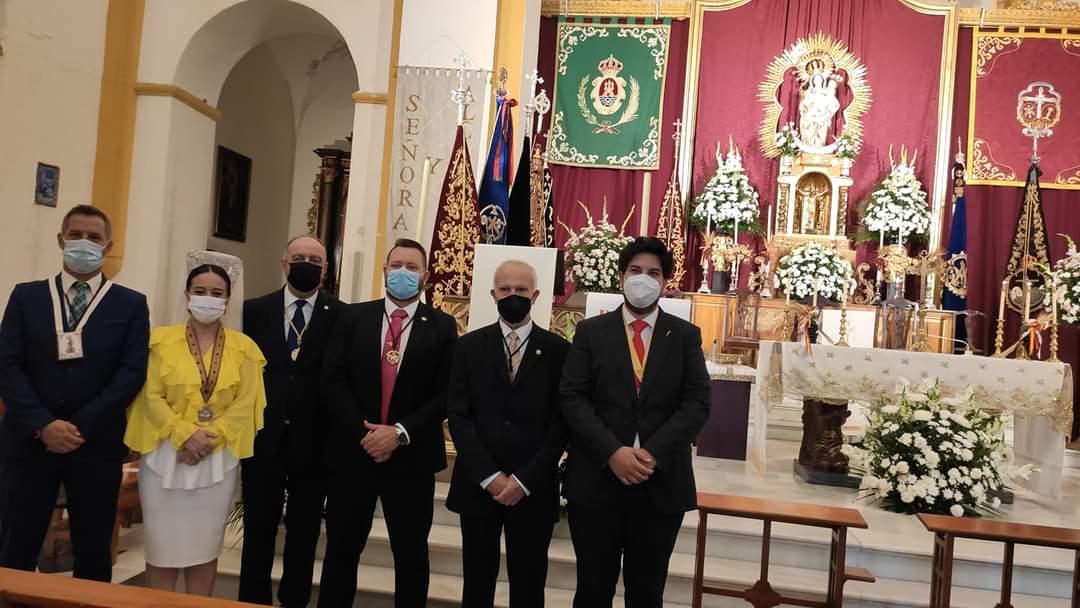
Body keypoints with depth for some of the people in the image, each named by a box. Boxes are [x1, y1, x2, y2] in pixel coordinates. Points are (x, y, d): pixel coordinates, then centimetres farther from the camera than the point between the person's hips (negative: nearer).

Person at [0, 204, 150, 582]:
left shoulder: (131, 304, 3)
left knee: (93, 554, 8)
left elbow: (132, 372, -5)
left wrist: (81, 426, -12)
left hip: (97, 445, -1)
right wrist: (43, 425, -13)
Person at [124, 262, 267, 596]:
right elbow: (151, 397, -4)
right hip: (166, 455, 0)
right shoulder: (162, 340, 2)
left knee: (204, 546, 9)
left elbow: (245, 403, -2)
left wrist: (211, 439, -14)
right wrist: (186, 435, -15)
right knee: (162, 544, 6)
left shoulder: (243, 347, 4)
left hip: (218, 459, 1)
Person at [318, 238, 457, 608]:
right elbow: (333, 381, -2)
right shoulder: (353, 317, 5)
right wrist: (362, 431, -13)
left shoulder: (442, 326, 1)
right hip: (352, 450, 1)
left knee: (411, 554, 11)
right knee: (342, 549, 12)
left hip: (412, 456, -1)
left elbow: (445, 394, -5)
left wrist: (400, 432, -15)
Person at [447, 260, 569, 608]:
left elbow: (561, 422, -4)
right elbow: (458, 415, -2)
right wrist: (489, 476, -11)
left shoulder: (558, 350, 0)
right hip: (478, 484, 1)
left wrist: (524, 479, -11)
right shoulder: (469, 346, 4)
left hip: (534, 488, -1)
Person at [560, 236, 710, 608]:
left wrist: (653, 453, -14)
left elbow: (697, 403, -2)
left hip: (662, 483, 1)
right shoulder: (590, 331, 5)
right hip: (596, 480, 0)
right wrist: (612, 453, -16)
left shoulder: (685, 336, 7)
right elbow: (573, 399, -4)